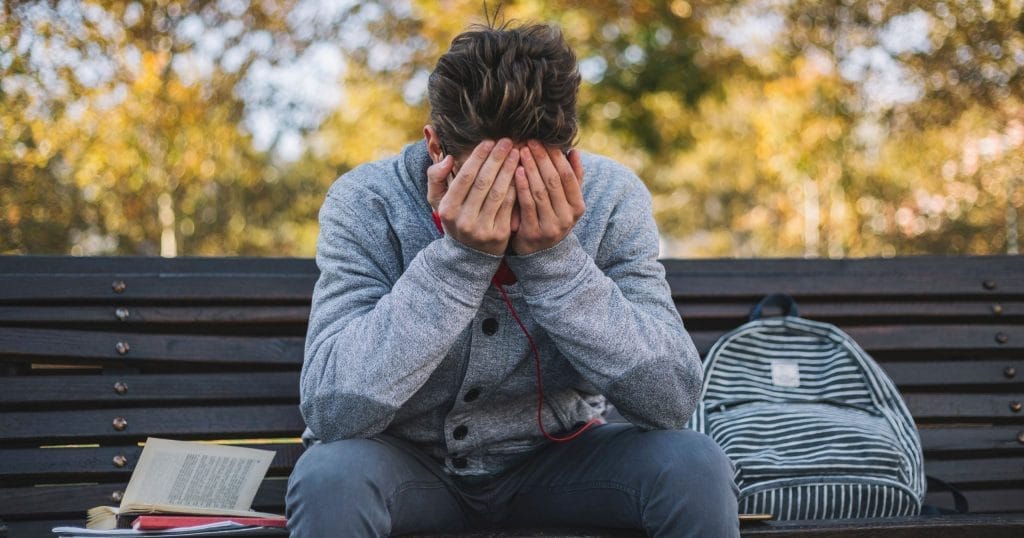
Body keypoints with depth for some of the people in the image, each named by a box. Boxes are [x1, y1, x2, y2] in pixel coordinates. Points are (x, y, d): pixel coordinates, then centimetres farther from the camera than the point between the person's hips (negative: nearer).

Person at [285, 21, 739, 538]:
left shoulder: (610, 198, -17)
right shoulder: (366, 204, -21)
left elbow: (672, 402, -22)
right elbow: (331, 411, -30)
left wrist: (555, 258, -32)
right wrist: (458, 257, -36)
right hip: (408, 459, -1)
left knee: (695, 466, -22)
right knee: (329, 478, -33)